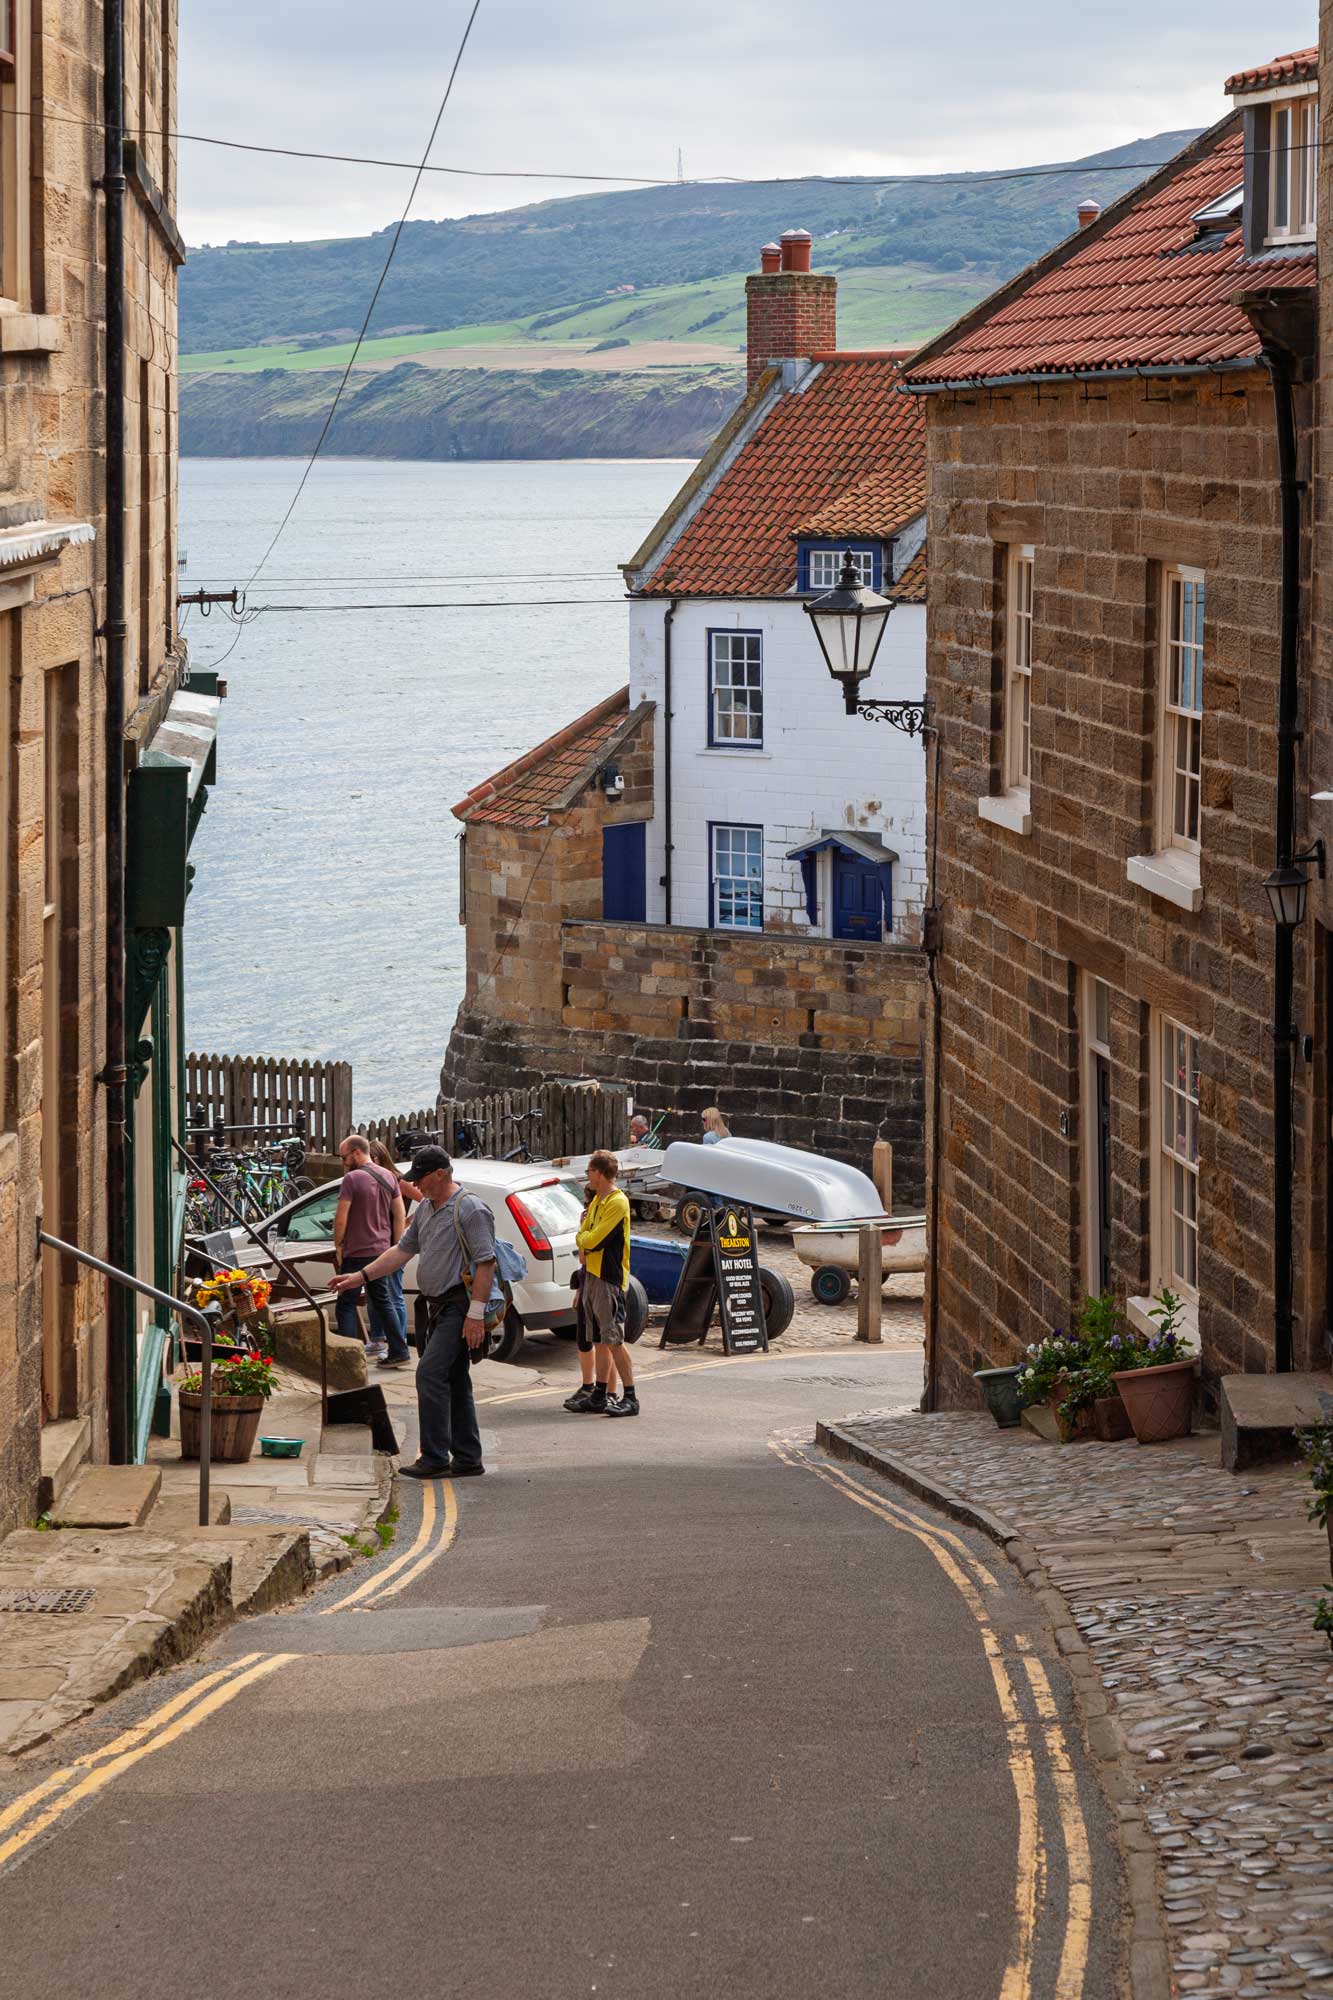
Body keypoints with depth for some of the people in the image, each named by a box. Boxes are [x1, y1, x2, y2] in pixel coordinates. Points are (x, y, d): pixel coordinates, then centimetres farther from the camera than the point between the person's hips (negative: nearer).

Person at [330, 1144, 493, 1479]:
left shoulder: (470, 1210, -14)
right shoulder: (425, 1209, 15)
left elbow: (486, 1263, -17)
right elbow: (403, 1250, 22)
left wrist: (476, 1313, -22)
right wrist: (361, 1276, 16)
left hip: (460, 1305, -9)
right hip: (438, 1306, 9)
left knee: (431, 1373, -17)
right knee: (454, 1382, 9)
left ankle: (435, 1457, -18)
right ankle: (468, 1460, 13)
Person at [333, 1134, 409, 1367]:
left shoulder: (352, 1178, -13)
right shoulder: (389, 1177, 8)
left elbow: (341, 1217, -16)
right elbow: (399, 1215, 11)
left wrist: (338, 1245, -4)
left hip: (356, 1252, -7)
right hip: (381, 1250, 7)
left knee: (346, 1304, -1)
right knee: (383, 1301, 15)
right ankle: (398, 1351, 13)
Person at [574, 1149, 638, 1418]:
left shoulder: (617, 1203, -14)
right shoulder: (596, 1201, 16)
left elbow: (592, 1240, -17)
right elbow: (583, 1237, 18)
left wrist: (583, 1238, 2)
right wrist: (585, 1244, -2)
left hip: (609, 1278, -9)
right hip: (592, 1275, 9)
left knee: (613, 1340, -11)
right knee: (600, 1341, 12)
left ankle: (630, 1397, -10)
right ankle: (599, 1395, 16)